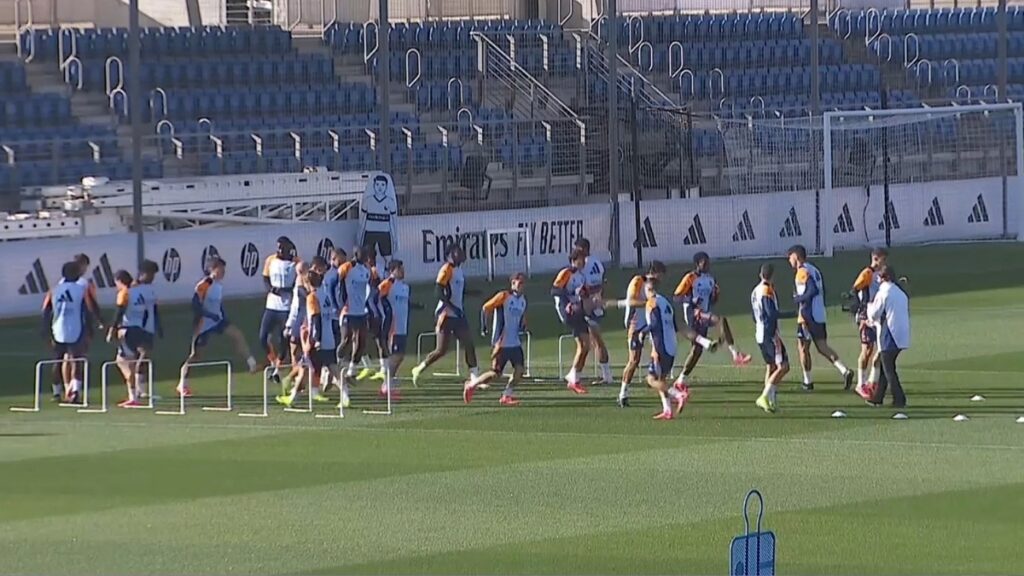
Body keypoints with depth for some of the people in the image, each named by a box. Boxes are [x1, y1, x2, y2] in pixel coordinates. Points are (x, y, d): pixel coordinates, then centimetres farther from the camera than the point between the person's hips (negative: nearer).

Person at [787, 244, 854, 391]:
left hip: (808, 316, -8)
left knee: (803, 347, 6)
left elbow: (812, 291, -23)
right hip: (820, 315, 8)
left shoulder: (802, 271, -12)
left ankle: (808, 381, 10)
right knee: (822, 347, 6)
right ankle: (845, 371, -12)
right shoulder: (814, 270, 16)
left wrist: (797, 298, -10)